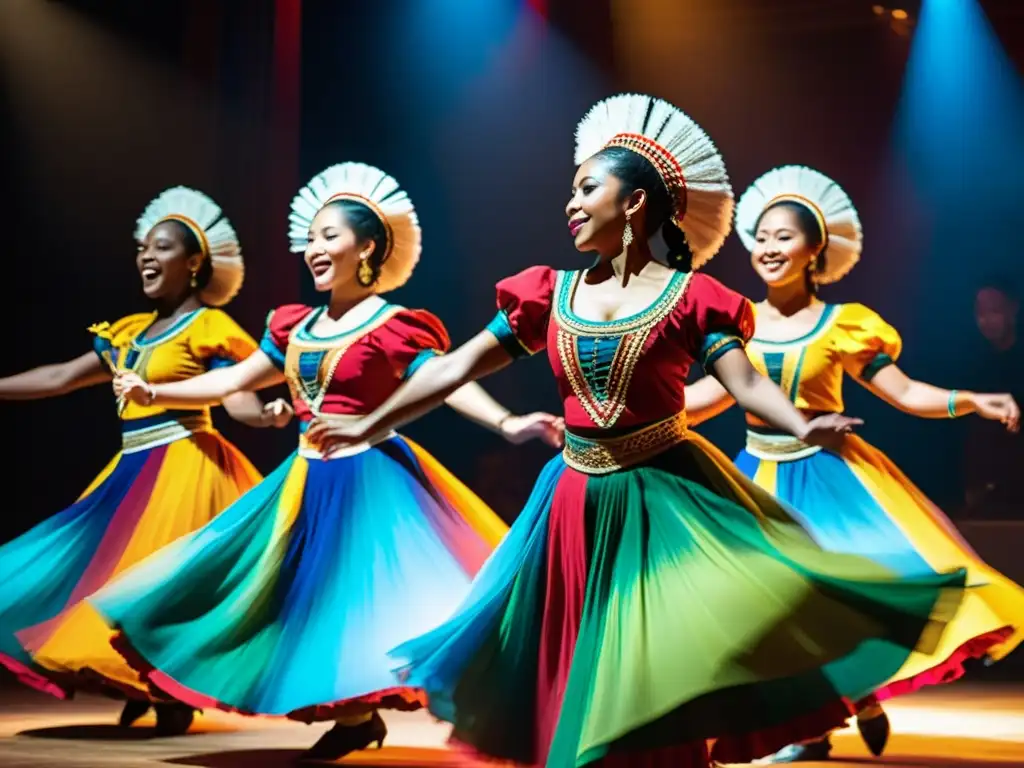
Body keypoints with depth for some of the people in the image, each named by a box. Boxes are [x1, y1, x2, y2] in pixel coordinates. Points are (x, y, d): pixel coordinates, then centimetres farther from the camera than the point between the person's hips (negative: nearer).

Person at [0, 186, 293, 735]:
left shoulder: (209, 328, -8)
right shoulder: (129, 331, 13)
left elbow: (237, 400, -18)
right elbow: (61, 378, 17)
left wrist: (269, 415, -40)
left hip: (182, 467, -8)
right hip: (134, 470, 8)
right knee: (124, 574, 9)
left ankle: (174, 701, 4)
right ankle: (144, 694, 19)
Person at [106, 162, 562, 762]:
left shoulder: (395, 328, -9)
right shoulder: (296, 327, 10)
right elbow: (234, 382, 18)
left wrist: (507, 424, -35)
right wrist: (155, 392, 15)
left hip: (370, 478, -7)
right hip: (310, 478, 7)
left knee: (364, 593, -11)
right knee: (311, 596, 8)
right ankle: (352, 716, 17)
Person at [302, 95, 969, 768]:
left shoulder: (689, 297, -6)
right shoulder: (553, 293, 5)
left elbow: (747, 383, -17)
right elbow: (456, 369, 7)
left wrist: (804, 428, -38)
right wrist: (369, 428, 7)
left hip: (668, 497, -4)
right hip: (580, 500, 4)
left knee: (661, 660, -5)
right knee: (576, 668, 10)